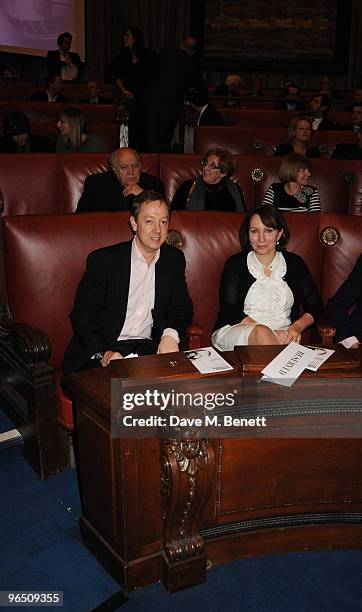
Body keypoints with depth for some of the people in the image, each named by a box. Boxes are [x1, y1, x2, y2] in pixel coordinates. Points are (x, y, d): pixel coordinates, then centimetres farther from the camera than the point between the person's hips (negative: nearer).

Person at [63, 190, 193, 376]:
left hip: (148, 346, 4)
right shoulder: (103, 260, -5)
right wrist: (102, 354, -23)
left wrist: (170, 335, -13)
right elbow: (82, 314, -7)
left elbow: (182, 307, 10)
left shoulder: (174, 259, 9)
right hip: (102, 349, -4)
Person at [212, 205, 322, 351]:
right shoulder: (235, 263, 7)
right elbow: (229, 310, -4)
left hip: (282, 334, 1)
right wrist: (268, 332, -17)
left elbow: (315, 306, 12)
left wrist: (297, 326, -10)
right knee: (261, 332, -35)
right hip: (237, 330, 0)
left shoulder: (294, 263, 14)